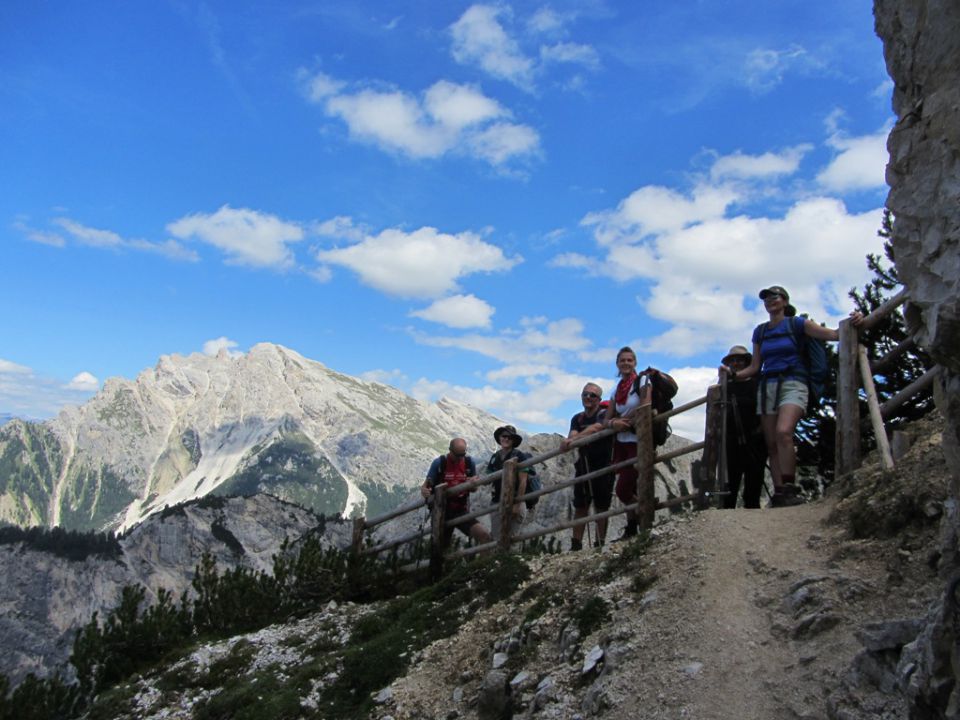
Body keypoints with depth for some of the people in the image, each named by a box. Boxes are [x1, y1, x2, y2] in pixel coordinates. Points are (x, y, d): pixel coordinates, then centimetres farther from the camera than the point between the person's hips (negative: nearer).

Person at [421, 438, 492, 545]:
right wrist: (423, 490, -29)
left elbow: (474, 488, 9)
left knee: (484, 535, -20)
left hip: (461, 512, 1)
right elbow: (426, 485, -4)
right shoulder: (439, 463, -8)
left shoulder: (469, 463, -1)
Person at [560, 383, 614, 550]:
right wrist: (569, 441, -34)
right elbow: (572, 435, -9)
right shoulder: (577, 419, 9)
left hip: (603, 467, -5)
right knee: (580, 506, 6)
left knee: (601, 507, 1)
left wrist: (573, 439, -40)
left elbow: (595, 428, -29)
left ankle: (600, 544, 8)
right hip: (583, 466, 5)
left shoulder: (605, 414, -8)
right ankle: (576, 545, 10)